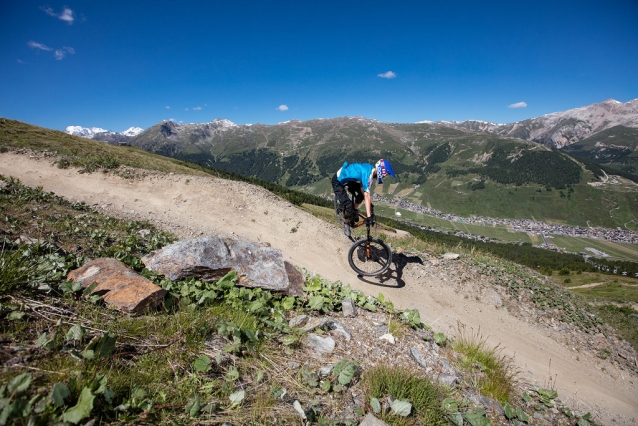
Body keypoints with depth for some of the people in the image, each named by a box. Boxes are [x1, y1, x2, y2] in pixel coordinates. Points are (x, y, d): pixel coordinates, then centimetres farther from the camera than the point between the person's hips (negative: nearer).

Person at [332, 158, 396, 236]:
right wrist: (369, 216, -37)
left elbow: (361, 186, -2)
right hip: (338, 182, -9)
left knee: (361, 194, -1)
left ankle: (354, 210, 23)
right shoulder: (367, 173, -32)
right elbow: (367, 195, -36)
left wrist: (369, 203, -2)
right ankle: (346, 224, 12)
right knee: (348, 206, -14)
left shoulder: (370, 168, -7)